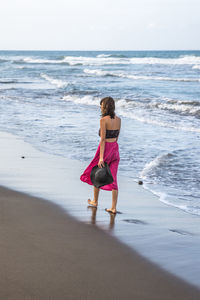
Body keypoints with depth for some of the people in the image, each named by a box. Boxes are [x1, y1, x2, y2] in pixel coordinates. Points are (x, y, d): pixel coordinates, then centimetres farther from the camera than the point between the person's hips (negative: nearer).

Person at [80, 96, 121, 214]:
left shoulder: (104, 120, -16)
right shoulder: (118, 119, 4)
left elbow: (103, 139, -19)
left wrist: (101, 158, -21)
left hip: (105, 148, -6)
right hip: (115, 149, 6)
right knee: (113, 179, 5)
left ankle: (95, 201, 31)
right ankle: (114, 207, 2)